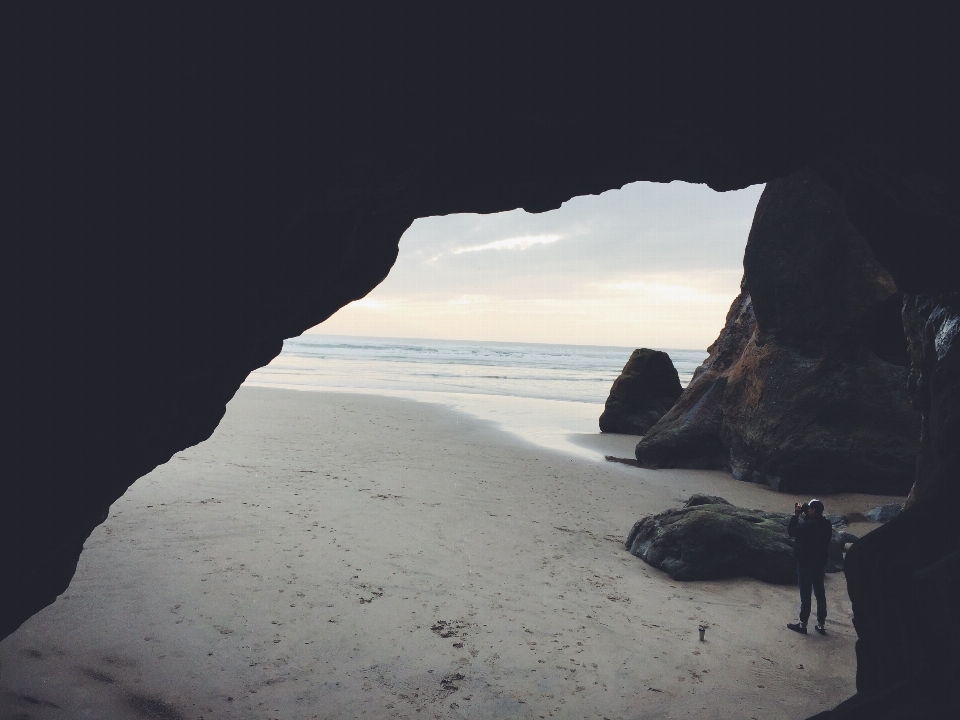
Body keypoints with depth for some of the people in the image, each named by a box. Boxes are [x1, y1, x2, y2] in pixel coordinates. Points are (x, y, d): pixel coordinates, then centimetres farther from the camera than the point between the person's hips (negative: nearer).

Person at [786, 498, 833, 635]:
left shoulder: (808, 525, -24)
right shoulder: (826, 524, 2)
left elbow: (791, 531, -13)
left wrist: (796, 514, -7)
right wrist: (804, 515, 6)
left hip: (806, 564, -7)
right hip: (820, 563, 8)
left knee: (805, 595, 3)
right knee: (820, 593, 14)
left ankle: (803, 624, 13)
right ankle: (821, 624, 21)